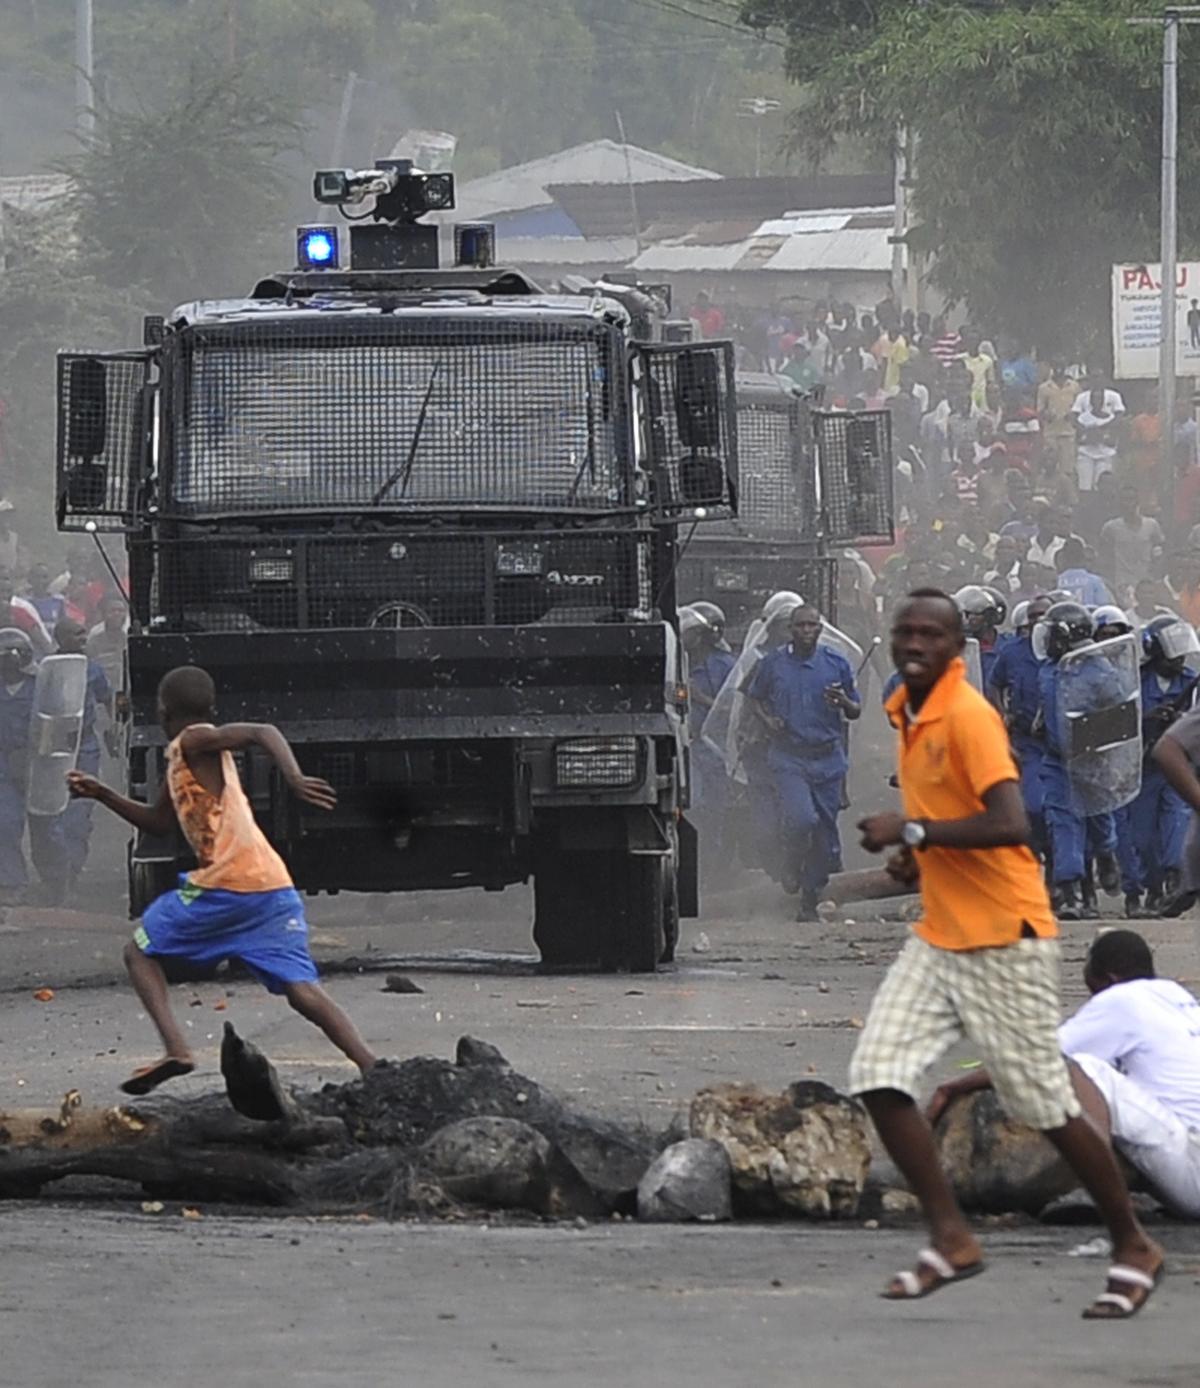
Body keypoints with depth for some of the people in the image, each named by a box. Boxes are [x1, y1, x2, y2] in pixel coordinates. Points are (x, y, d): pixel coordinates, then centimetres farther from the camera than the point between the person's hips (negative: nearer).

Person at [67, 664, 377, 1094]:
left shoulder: (193, 743, 0)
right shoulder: (181, 759, 25)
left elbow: (263, 733, -16)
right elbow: (158, 822, 39)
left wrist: (295, 780, -31)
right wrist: (102, 795, 36)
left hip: (227, 884, -8)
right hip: (274, 886, 8)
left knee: (140, 951, 11)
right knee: (302, 991, -1)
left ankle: (176, 1049, -7)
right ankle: (375, 1071, -17)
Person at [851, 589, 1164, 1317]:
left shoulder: (969, 717, -18)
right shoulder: (908, 713, 9)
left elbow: (1010, 824, -28)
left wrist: (914, 832, -23)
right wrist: (921, 856, 9)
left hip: (1004, 941, -8)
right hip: (937, 940, 8)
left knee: (1049, 1106, -1)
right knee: (877, 1078, -6)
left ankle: (1134, 1248, 15)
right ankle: (952, 1238, 1)